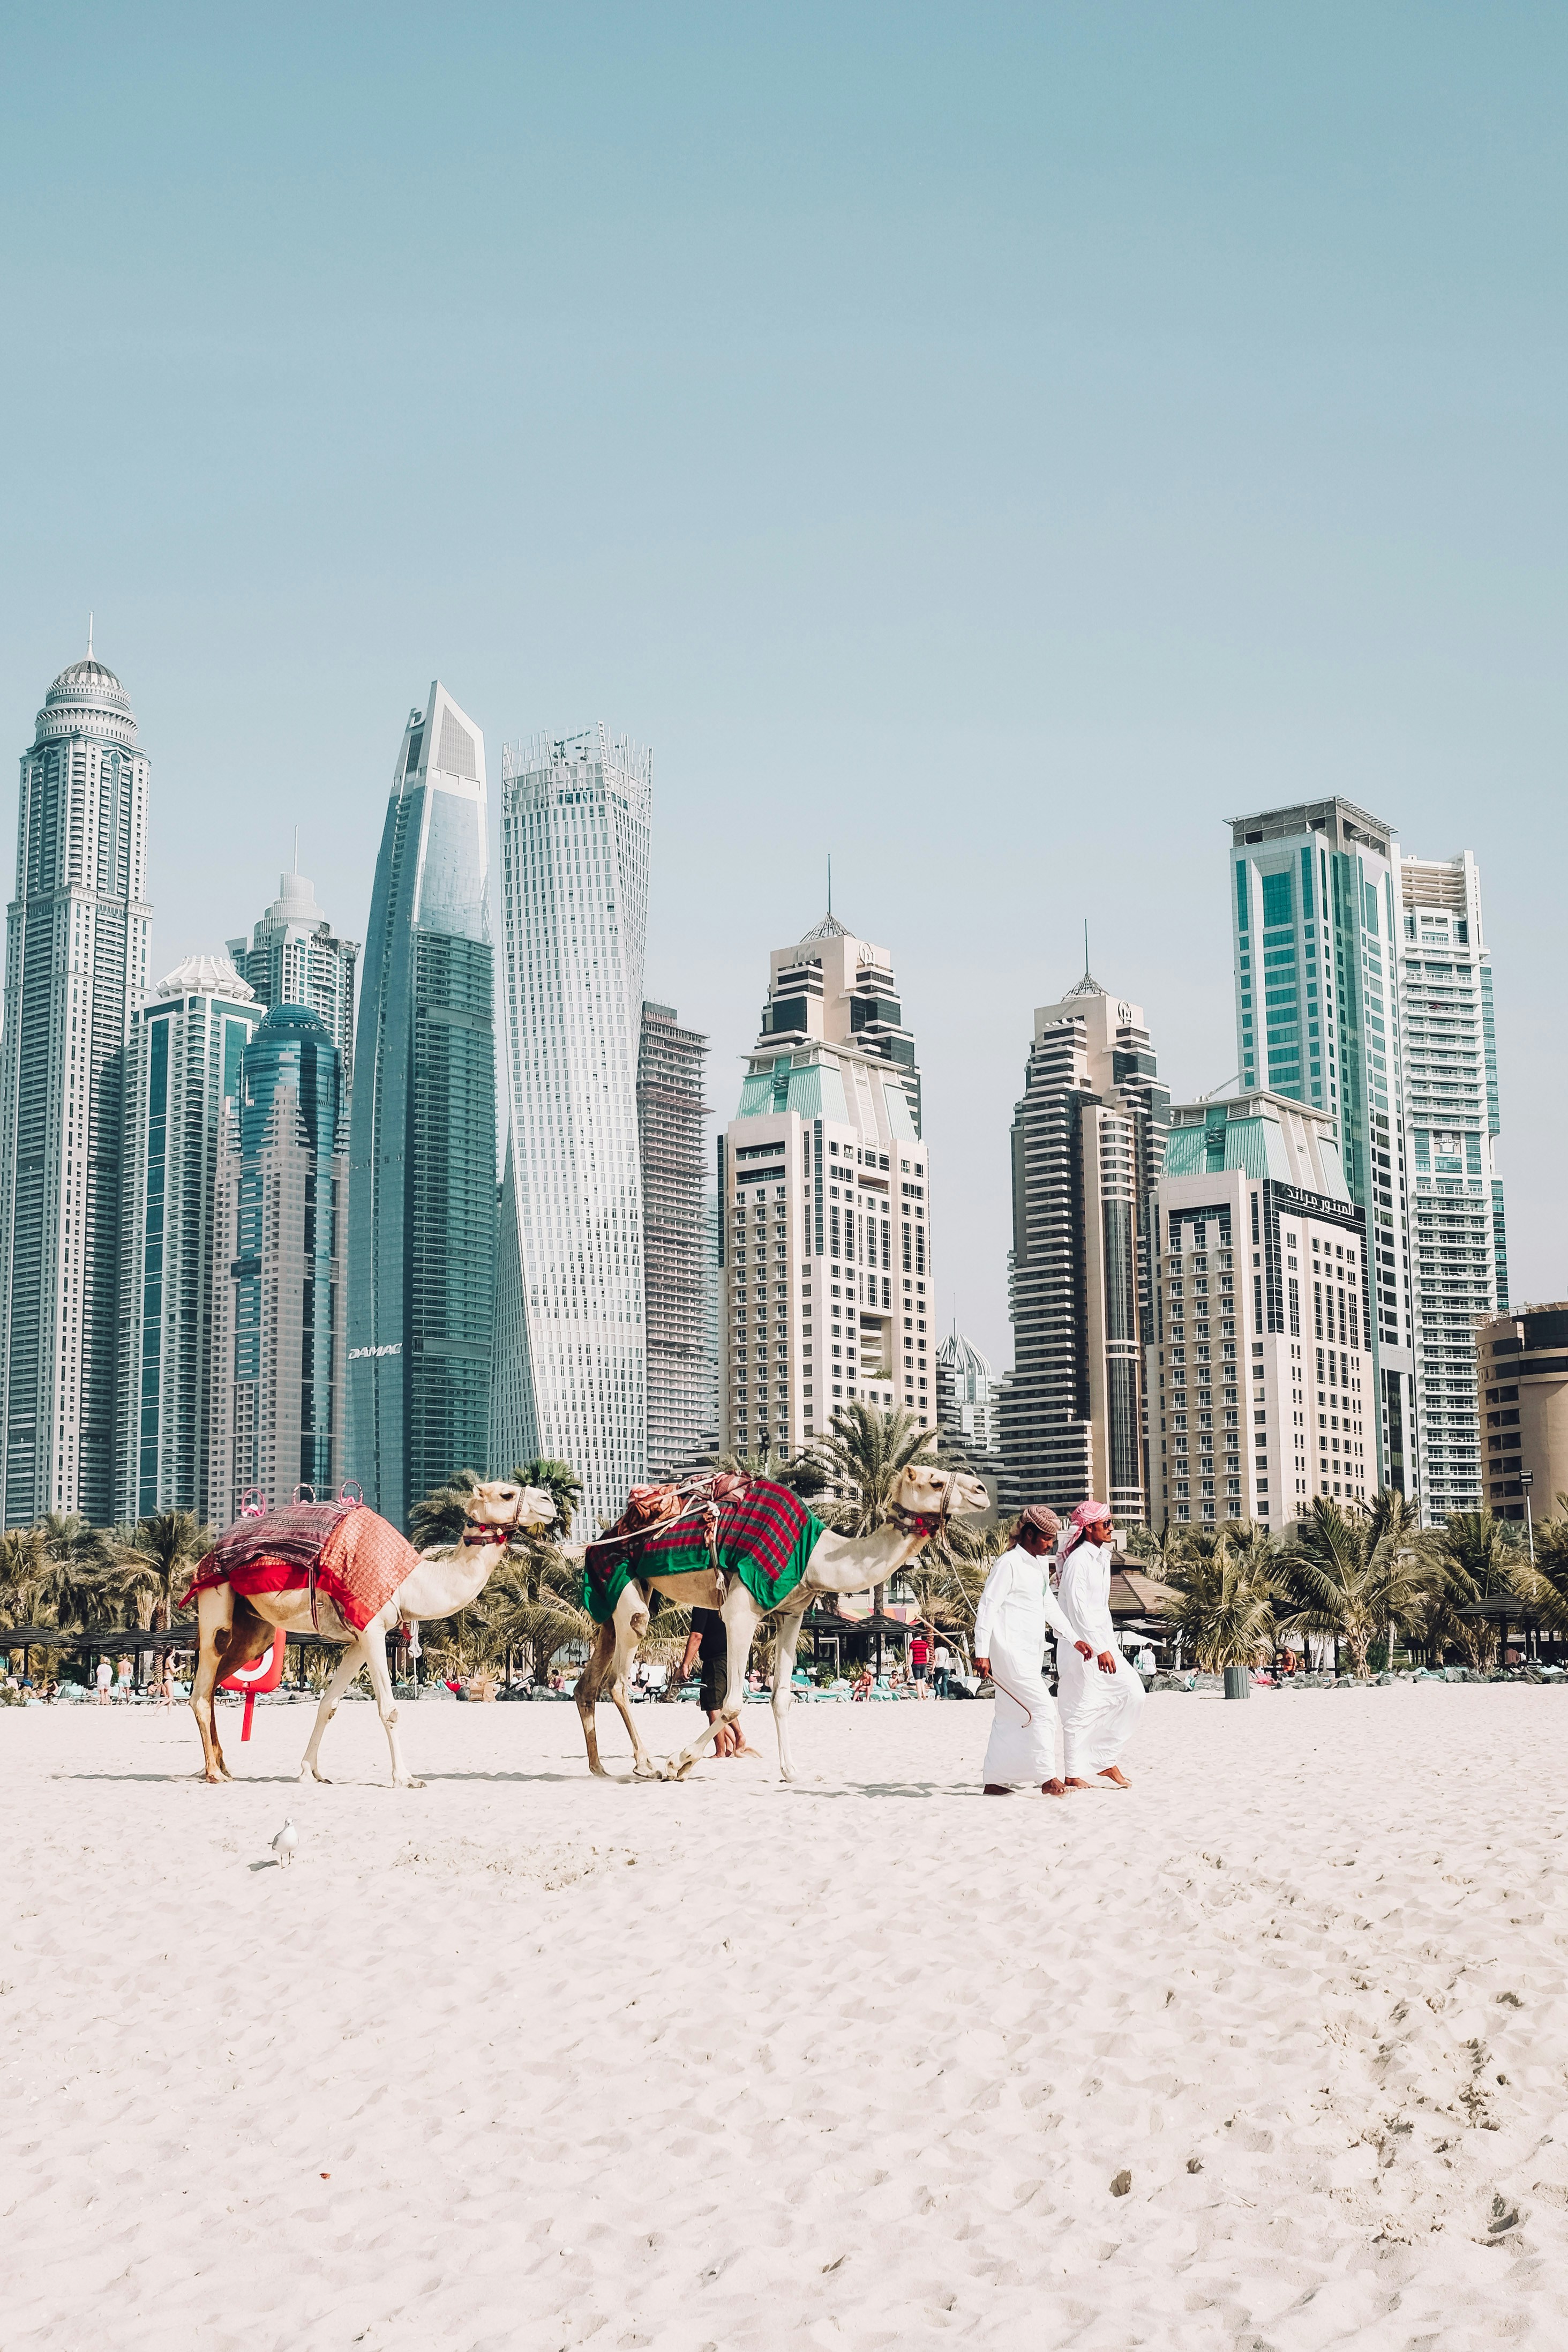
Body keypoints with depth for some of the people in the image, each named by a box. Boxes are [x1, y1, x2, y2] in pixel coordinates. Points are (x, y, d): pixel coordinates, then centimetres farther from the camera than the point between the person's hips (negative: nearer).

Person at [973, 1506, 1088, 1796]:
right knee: (1043, 1710, -12)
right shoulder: (1010, 1563, -11)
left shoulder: (1041, 1565, 16)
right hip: (1011, 1650, -9)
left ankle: (995, 1781, 14)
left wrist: (1074, 1639, 20)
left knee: (1011, 1718, 10)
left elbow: (1050, 1605, 25)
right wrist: (982, 1652, -18)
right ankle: (1047, 1779, -8)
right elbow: (988, 1606, -13)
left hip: (1030, 1653, 9)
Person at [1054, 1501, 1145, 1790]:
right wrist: (1100, 1649, -23)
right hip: (1081, 1644, -9)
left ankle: (1105, 1760, 10)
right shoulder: (1078, 1560, -15)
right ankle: (1075, 1774, 2)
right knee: (1082, 1706, -6)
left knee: (1133, 1694, 3)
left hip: (1103, 1642, 9)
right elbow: (1079, 1609, -20)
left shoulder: (1102, 1557, 14)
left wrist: (1109, 1645, 17)